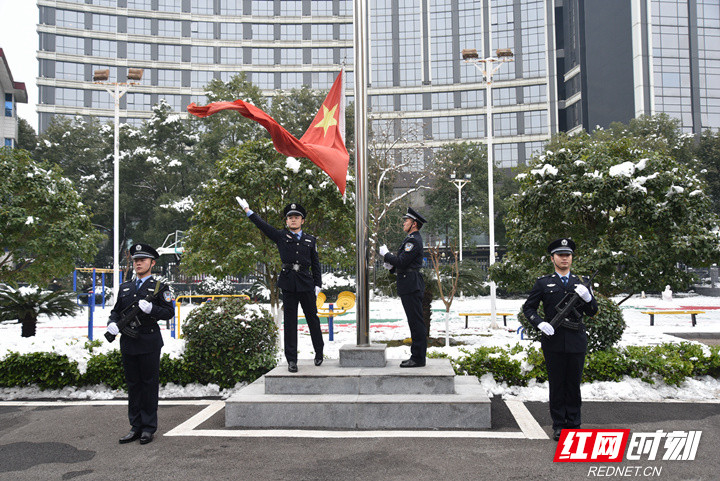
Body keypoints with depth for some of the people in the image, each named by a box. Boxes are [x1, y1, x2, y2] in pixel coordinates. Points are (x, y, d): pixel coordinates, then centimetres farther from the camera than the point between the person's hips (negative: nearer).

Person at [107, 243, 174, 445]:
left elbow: (169, 312, -6)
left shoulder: (160, 287, 0)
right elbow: (116, 311, 19)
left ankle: (148, 428, 10)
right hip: (128, 343, 5)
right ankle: (136, 427, 19)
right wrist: (112, 323, -2)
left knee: (149, 385, 1)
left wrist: (151, 308, -22)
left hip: (149, 344, -5)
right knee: (133, 385, 10)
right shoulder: (125, 287, 15)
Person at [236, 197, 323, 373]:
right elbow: (262, 225, 10)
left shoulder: (310, 240, 12)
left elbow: (316, 264, 12)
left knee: (312, 318, 8)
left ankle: (319, 351, 28)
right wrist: (247, 210, 10)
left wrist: (317, 285, 5)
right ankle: (291, 360, 6)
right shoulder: (281, 236, 8)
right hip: (288, 283, -1)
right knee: (290, 322, 0)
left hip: (306, 283, 1)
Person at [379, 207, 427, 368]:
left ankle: (418, 358, -3)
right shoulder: (411, 239, 20)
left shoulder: (413, 240, -14)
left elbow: (401, 262, -21)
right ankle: (417, 356, 19)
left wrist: (386, 254, -8)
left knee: (416, 322, -7)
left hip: (411, 287, -11)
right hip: (410, 286, 11)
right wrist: (392, 266, 8)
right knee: (415, 322, 13)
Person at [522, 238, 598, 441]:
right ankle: (558, 426, 13)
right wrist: (540, 323, -11)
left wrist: (587, 297, -11)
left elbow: (592, 312, 10)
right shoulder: (543, 283, 5)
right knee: (556, 384, 4)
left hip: (576, 341, 2)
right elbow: (528, 307, 6)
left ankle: (574, 424, 18)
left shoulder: (581, 283, 11)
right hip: (553, 341, -1)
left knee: (574, 384, 7)